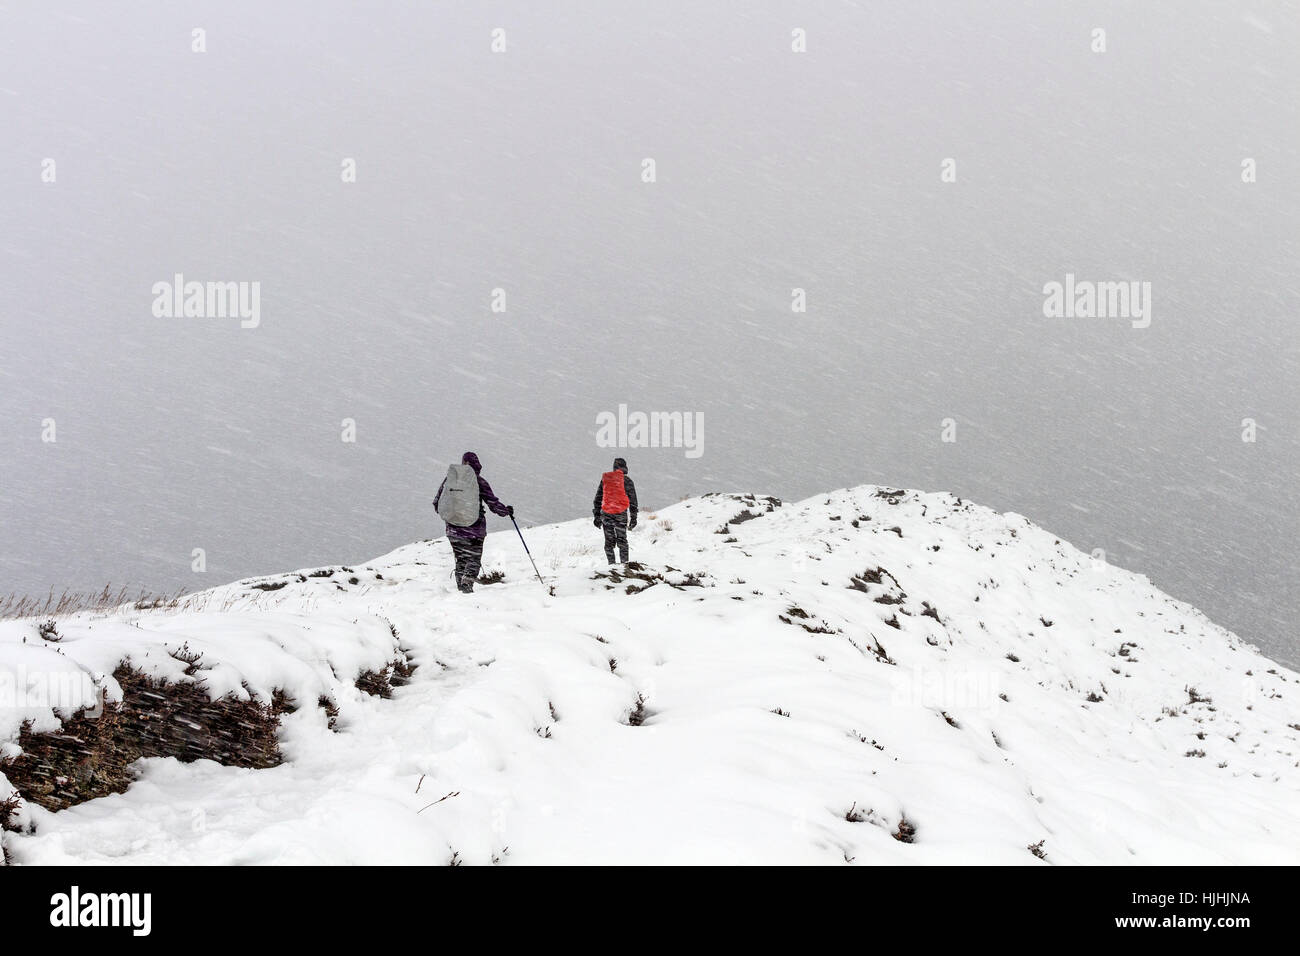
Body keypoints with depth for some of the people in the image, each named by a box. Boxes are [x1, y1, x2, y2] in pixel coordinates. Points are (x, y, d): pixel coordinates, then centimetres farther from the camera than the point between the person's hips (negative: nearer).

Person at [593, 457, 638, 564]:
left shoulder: (605, 479, 8)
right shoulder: (627, 481, -1)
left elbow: (598, 499, 10)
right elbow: (633, 501, 0)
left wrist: (597, 516, 15)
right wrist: (633, 518, 6)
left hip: (606, 513, 2)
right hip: (621, 514, -2)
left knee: (609, 541, 9)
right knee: (622, 540, 9)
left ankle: (611, 563, 2)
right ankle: (624, 562, 3)